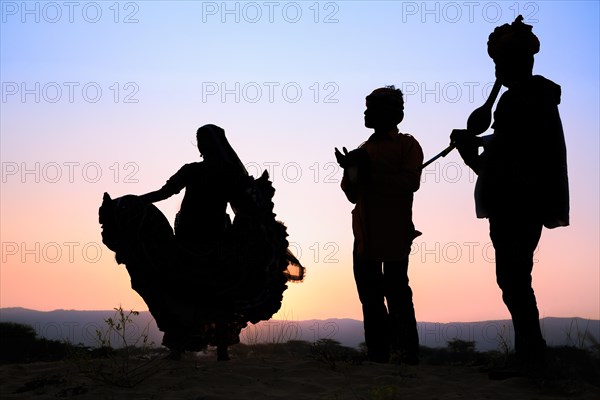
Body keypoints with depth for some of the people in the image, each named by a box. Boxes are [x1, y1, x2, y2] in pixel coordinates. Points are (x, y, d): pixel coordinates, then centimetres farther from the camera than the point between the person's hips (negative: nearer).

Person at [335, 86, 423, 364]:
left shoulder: (407, 145, 1)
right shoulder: (365, 149, 20)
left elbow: (411, 181, -16)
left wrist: (370, 174, -17)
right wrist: (351, 172, -1)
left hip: (395, 235, -6)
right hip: (365, 235, 7)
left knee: (397, 293, -5)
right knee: (370, 296, 6)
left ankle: (407, 351, 1)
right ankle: (378, 353, 11)